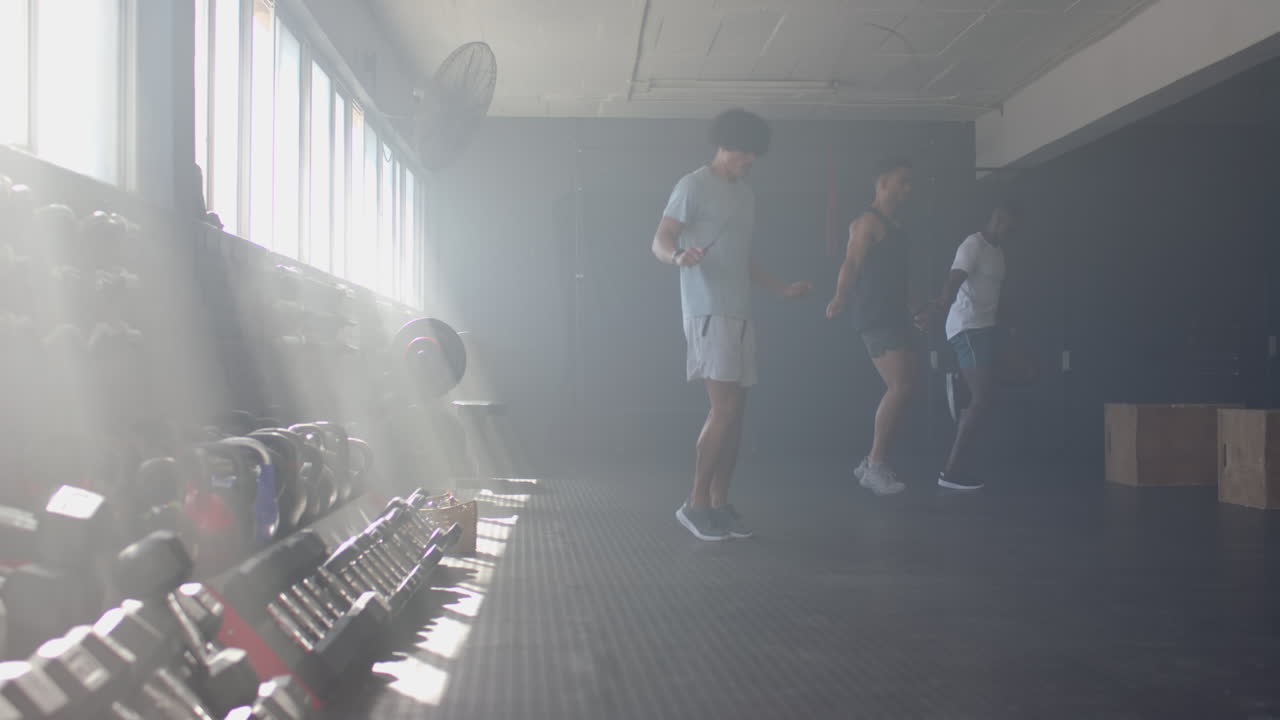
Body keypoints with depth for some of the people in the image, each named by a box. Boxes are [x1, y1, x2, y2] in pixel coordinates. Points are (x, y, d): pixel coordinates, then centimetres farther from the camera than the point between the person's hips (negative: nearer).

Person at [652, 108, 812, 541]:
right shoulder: (694, 186, -3)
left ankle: (719, 503, 11)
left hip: (740, 314, 8)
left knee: (735, 411, 5)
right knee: (724, 408, -13)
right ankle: (696, 503, -4)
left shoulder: (746, 195, 21)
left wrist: (781, 289, 29)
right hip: (708, 312, -8)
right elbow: (660, 241, -11)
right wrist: (678, 255, -33)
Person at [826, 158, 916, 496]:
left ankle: (872, 462, 17)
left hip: (894, 315, 10)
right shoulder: (869, 221, -7)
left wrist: (915, 311, 35)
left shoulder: (895, 225, 21)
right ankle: (876, 466, -11)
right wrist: (840, 299, -38)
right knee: (900, 386, -18)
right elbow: (851, 262, -21)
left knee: (900, 389, 8)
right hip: (875, 316, -10)